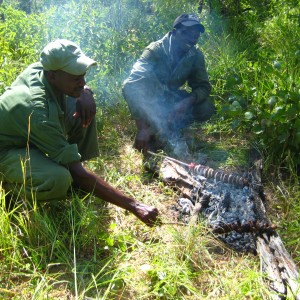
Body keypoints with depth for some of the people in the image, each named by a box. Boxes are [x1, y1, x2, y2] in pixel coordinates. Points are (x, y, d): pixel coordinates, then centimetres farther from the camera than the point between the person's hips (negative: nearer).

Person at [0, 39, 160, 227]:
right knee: (59, 180, -38)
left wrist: (84, 93, -21)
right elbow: (78, 173, -38)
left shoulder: (42, 68, -18)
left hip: (32, 134, 7)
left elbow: (81, 88, 7)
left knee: (83, 101, -11)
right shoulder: (39, 112, -40)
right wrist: (133, 206, -38)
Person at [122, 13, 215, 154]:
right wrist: (142, 128, -47)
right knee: (130, 87, -36)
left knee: (206, 108, -21)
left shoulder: (196, 56, -10)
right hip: (150, 100, -3)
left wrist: (188, 101, -36)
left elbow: (204, 86, -10)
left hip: (172, 99, 4)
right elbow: (135, 81, -38)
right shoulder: (156, 49, -25)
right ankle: (148, 129, -18)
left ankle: (163, 129, -5)